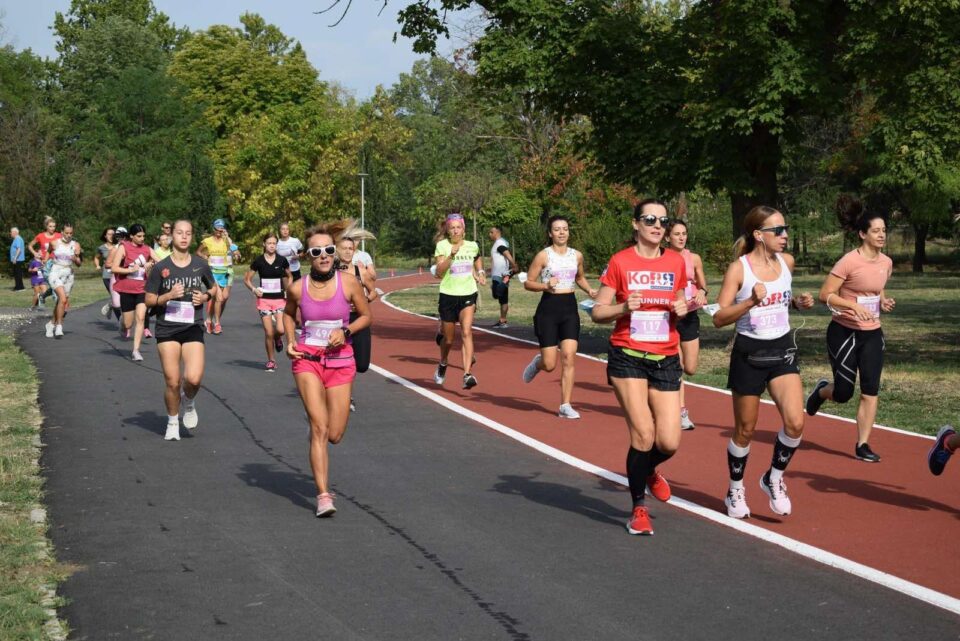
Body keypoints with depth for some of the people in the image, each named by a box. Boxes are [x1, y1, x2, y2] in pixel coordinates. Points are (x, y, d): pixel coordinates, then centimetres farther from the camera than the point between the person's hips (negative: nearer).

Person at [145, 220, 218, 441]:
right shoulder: (160, 267, -2)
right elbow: (149, 300, 1)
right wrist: (169, 296, -16)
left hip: (193, 328, 1)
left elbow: (213, 288, 20)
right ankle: (172, 423, 21)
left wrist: (205, 296, -1)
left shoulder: (200, 265, 4)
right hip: (167, 329, 0)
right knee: (172, 381, -2)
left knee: (193, 378, -17)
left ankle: (189, 403, 18)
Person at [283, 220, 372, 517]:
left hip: (340, 361, 1)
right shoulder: (298, 288, -6)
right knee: (319, 428, -15)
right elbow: (288, 313, 16)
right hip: (307, 359, -1)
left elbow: (366, 316, 5)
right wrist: (290, 342, 0)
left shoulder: (349, 284, -9)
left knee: (335, 435, 2)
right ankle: (323, 496, -14)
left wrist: (345, 331, -12)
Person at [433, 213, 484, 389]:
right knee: (448, 338, 11)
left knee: (466, 333, -19)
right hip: (448, 295, -1)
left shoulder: (472, 246, 4)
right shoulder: (442, 246, -5)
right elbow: (439, 272, -16)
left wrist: (480, 272, 12)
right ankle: (442, 365, 42)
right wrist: (451, 254, -26)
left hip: (468, 295, 1)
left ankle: (467, 375, -27)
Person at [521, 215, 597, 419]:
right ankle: (537, 362, 35)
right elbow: (528, 283, -2)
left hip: (570, 308, 3)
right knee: (550, 365, -3)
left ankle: (565, 406, -2)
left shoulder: (577, 255, 7)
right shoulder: (543, 255, -5)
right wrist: (545, 286, -20)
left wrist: (589, 290, 7)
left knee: (569, 357, -9)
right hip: (549, 308, -3)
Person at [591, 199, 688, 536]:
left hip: (666, 359, 3)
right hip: (628, 357, -3)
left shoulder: (676, 262, 6)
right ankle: (639, 508, 8)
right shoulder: (620, 262, -3)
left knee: (668, 442, -5)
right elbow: (597, 312, -1)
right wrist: (624, 307, -19)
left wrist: (682, 309, -3)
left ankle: (649, 471, 33)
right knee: (643, 434, -12)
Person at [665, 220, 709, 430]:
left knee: (690, 369, 3)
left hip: (689, 316, 3)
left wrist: (702, 292, -9)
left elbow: (703, 285, 12)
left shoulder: (694, 259, 3)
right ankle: (682, 413, 0)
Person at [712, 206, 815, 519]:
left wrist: (798, 302, 2)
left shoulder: (787, 262, 2)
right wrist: (751, 302, -31)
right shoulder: (738, 269, -13)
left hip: (782, 351, 4)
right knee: (745, 430, 8)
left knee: (795, 422, -12)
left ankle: (774, 479, 11)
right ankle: (735, 490, 29)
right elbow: (718, 318, -17)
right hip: (749, 354, -4)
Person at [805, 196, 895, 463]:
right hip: (844, 333, -5)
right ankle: (821, 390, 37)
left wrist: (884, 302, -1)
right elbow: (825, 295, -16)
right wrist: (853, 305, -28)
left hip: (872, 334, 5)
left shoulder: (886, 263, 3)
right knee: (843, 393, 1)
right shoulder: (849, 261, -17)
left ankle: (863, 446, 5)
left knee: (870, 391, -4)